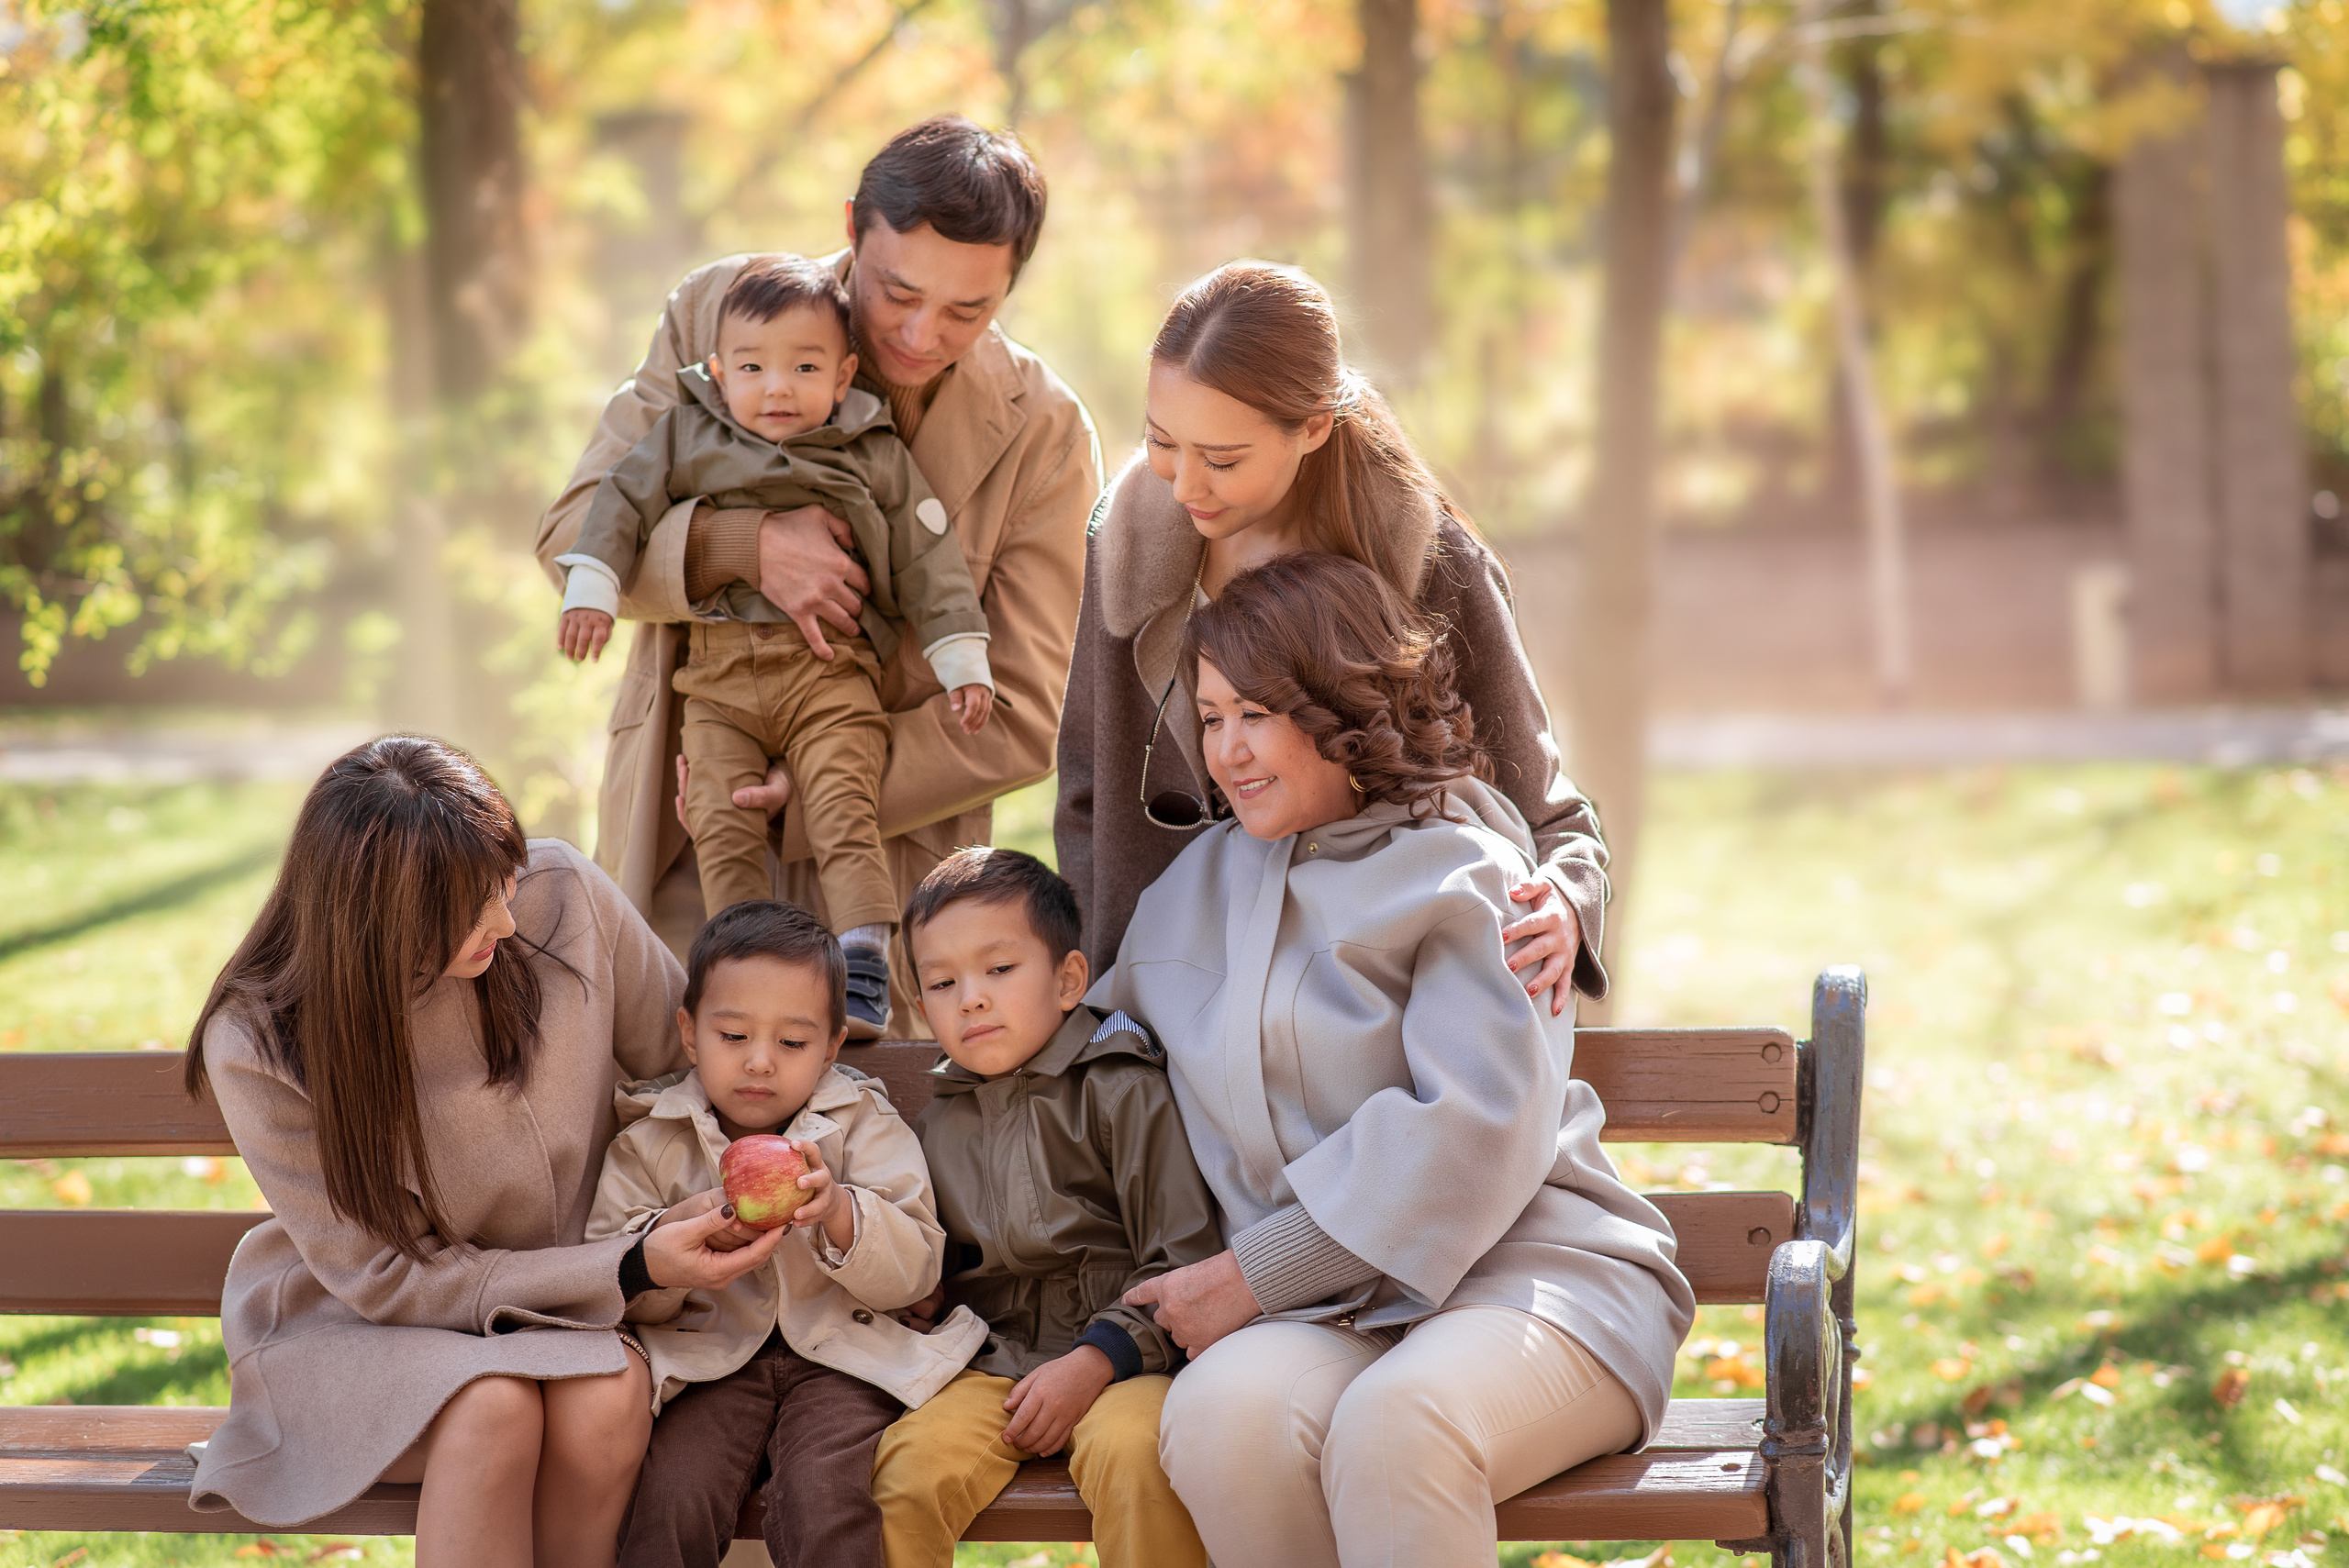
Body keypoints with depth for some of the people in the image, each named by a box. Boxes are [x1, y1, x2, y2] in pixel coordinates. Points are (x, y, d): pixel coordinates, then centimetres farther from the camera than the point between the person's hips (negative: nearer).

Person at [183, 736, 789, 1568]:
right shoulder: (258, 1048, -22)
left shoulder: (563, 895, -15)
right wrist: (632, 1268, -24)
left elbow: (681, 1059, 4)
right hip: (351, 1324, -3)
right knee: (495, 1408, -35)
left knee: (608, 1399, -31)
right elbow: (387, 1278, -17)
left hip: (562, 1306, 3)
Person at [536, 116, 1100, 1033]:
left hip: (884, 871, -1)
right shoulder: (720, 311, -3)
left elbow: (1020, 717, -7)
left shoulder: (1044, 434, -7)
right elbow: (573, 531, -5)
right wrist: (745, 546, -25)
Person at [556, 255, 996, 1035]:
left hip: (831, 671, -2)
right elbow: (624, 500, 12)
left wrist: (961, 662, 6)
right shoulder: (686, 437, 10)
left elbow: (926, 559, 10)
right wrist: (591, 587, -1)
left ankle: (864, 970, -20)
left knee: (844, 810, -18)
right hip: (718, 675, 2)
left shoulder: (875, 458, 8)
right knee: (722, 823, -10)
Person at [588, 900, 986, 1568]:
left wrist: (839, 1212, -20)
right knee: (670, 1503, -26)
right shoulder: (650, 1143, 9)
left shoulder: (863, 1126, 8)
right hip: (711, 1357, 1)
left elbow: (915, 1269, -2)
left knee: (822, 1501, -29)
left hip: (838, 1360, -1)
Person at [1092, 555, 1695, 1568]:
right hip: (1329, 1310, 4)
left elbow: (1475, 1126, -13)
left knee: (1392, 1426, -39)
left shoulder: (1458, 873, 0)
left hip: (1528, 1268, -4)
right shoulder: (1198, 885, 21)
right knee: (1219, 1417, -33)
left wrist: (1256, 1273, -12)